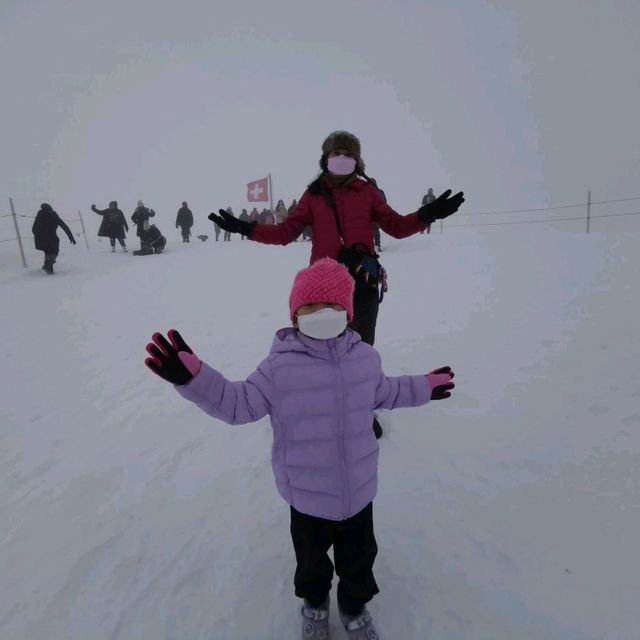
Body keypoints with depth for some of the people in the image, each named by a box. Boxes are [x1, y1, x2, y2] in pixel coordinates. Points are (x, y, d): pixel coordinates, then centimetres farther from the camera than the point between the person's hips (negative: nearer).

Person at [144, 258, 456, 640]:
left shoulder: (364, 356, -7)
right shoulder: (280, 365, -21)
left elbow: (384, 392, 12)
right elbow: (239, 404, -19)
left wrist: (424, 387, 20)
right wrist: (194, 377, -32)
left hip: (358, 489, 3)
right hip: (308, 494, -2)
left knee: (359, 555, 25)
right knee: (311, 556, 26)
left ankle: (355, 605, 58)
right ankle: (314, 602, 59)